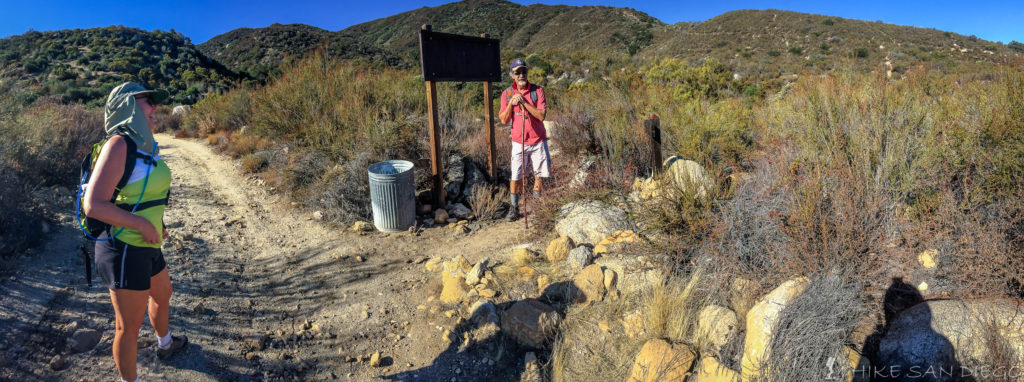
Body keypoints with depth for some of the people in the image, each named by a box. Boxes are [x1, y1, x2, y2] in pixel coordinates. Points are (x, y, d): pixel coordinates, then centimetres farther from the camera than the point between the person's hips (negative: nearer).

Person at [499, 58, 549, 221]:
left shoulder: (537, 90, -5)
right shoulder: (506, 94, -1)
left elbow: (541, 116, -15)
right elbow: (503, 120, -4)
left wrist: (524, 102, -22)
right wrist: (510, 104, -20)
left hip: (538, 140, 0)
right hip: (519, 142, 0)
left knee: (542, 172, 8)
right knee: (515, 176, -3)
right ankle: (514, 208, 12)